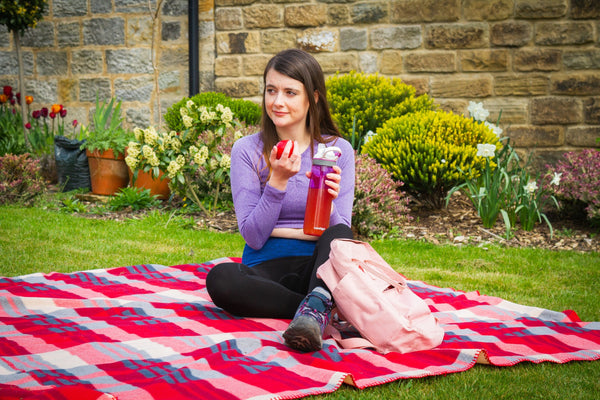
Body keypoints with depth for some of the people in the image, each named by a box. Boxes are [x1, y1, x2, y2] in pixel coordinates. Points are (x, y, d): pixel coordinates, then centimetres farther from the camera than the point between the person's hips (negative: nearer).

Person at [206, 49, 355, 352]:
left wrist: (327, 201, -21)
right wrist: (278, 181, -16)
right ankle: (323, 313, -29)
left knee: (339, 236, -33)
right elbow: (253, 237, -4)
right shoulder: (247, 151, 3)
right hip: (266, 266, 0)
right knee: (220, 278, -33)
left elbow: (341, 233, 0)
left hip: (319, 264, 0)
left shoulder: (337, 150, 5)